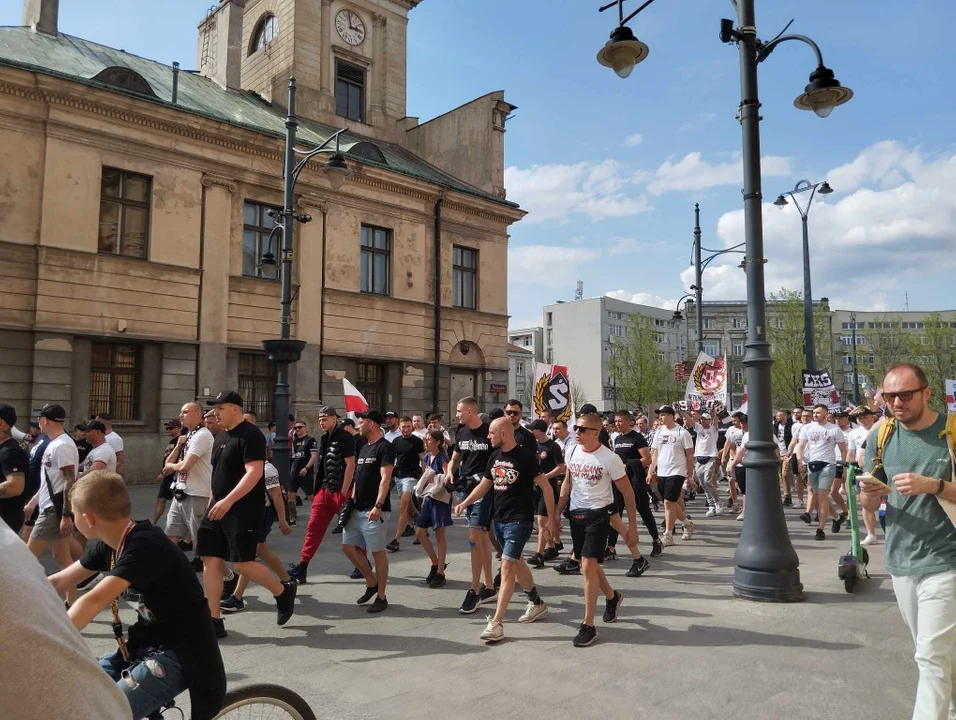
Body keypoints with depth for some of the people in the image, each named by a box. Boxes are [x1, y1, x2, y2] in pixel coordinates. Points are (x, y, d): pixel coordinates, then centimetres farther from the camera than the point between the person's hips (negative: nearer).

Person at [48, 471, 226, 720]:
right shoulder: (110, 544, 2)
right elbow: (59, 582, 12)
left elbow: (93, 602, -36)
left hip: (181, 655, -9)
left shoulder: (144, 546, -26)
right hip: (149, 642, 9)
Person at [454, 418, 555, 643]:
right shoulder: (495, 456, 6)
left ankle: (496, 623, -9)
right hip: (499, 519, 8)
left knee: (507, 567, -12)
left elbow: (545, 486, -11)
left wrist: (551, 517, -12)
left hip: (519, 521, -8)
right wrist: (465, 503, 4)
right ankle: (537, 603, 39)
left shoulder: (525, 456, -15)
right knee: (516, 562, 20)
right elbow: (484, 485, 15)